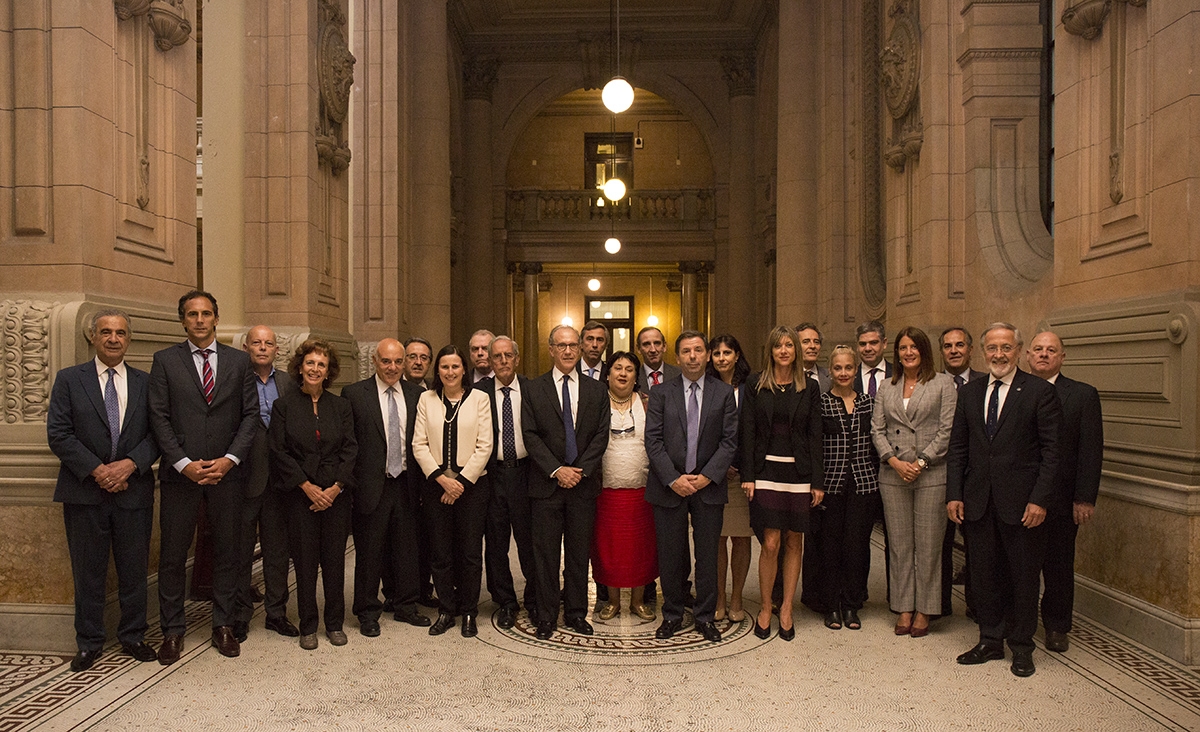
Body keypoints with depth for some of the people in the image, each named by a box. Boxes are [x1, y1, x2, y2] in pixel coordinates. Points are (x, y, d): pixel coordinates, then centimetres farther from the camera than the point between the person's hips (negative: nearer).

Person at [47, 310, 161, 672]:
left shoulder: (145, 382, 7)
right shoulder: (69, 379, 3)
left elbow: (157, 433, 2)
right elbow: (58, 434, -5)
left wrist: (130, 464, -15)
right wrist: (97, 470, -14)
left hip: (134, 490, 1)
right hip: (84, 493, -1)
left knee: (134, 571, 9)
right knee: (88, 573, 9)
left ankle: (133, 637, 24)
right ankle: (89, 643, 24)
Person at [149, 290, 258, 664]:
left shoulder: (239, 360, 6)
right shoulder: (165, 360, 4)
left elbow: (251, 414, 3)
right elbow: (159, 418, -2)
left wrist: (230, 459, -8)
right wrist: (184, 463, -11)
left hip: (226, 471, 1)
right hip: (180, 472, -1)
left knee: (227, 551, 8)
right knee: (173, 555, 5)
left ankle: (224, 625, 21)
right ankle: (172, 630, 20)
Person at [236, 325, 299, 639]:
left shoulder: (288, 384, 8)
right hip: (245, 478, -4)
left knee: (277, 549, 13)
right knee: (241, 550, 9)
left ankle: (276, 612, 25)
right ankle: (240, 613, 23)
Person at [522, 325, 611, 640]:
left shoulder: (596, 390, 8)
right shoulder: (533, 390, 2)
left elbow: (601, 435, 2)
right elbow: (530, 436, -4)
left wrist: (581, 469, -9)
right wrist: (556, 470, -12)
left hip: (583, 484, 2)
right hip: (546, 484, -1)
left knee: (579, 553, 9)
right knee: (546, 553, 5)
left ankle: (577, 613, 23)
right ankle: (546, 616, 17)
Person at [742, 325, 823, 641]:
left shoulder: (810, 388, 6)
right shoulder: (756, 386, 3)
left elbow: (815, 436, 4)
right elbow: (748, 432, 1)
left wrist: (818, 481, 0)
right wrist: (747, 475, -6)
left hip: (799, 472, 2)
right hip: (767, 470, -1)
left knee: (794, 542, 6)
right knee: (771, 543, -4)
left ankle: (786, 608, 19)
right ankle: (766, 607, 13)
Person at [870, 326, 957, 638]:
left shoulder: (943, 384, 2)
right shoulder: (886, 387, 12)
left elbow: (947, 430, -4)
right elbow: (877, 429, 7)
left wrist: (921, 463, -12)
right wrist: (895, 461, -7)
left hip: (931, 474, -3)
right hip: (892, 475, 3)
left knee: (928, 544, 3)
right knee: (899, 543, 8)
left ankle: (924, 611, 14)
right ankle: (904, 608, 18)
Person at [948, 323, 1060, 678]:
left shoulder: (1040, 391, -5)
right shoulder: (970, 392, 8)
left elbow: (1051, 451, -7)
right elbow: (957, 447, 9)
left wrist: (1040, 500, -14)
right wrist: (954, 494, 2)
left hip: (1021, 502, -4)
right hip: (978, 501, 4)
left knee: (1023, 575, 9)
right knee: (984, 574, 12)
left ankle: (1021, 646, 25)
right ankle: (990, 641, 27)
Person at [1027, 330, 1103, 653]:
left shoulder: (1083, 395, 0)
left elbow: (1091, 450, -3)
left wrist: (1085, 498, -9)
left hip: (1060, 500, -1)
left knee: (1058, 564, 11)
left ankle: (1056, 626, 28)